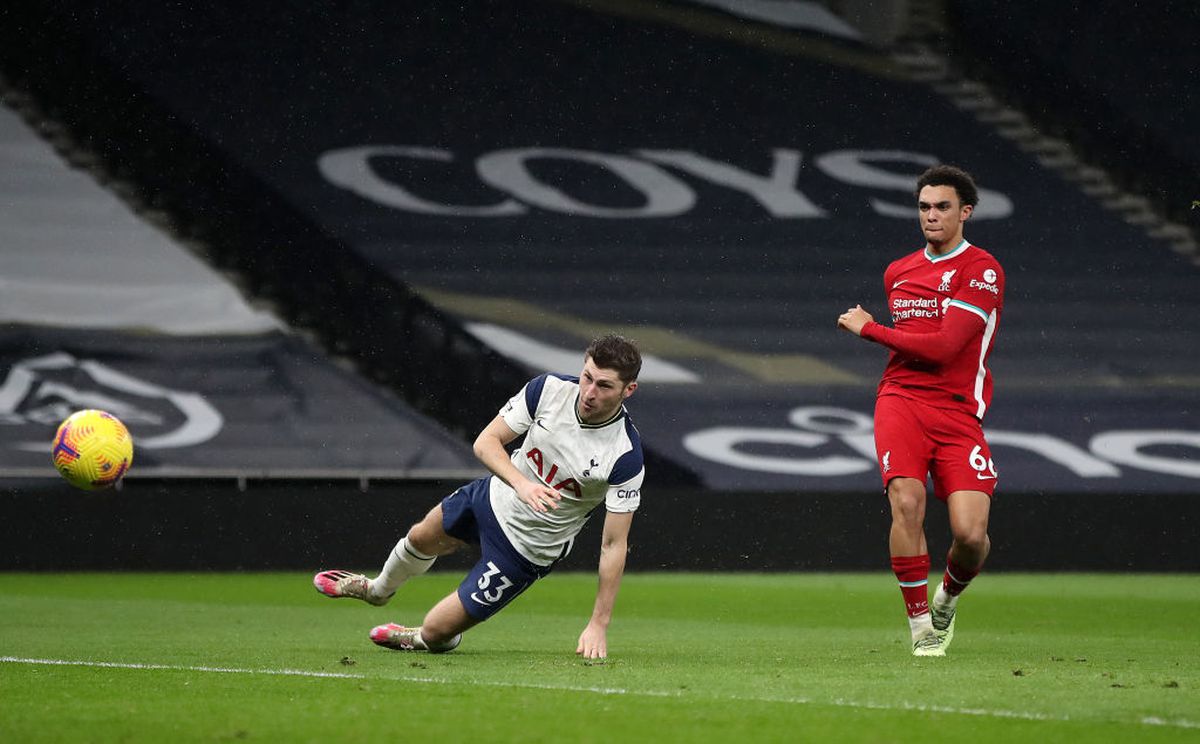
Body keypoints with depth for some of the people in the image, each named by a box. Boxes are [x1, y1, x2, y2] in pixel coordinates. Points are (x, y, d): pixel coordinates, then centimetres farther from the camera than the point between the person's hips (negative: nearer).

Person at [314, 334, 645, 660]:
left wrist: (598, 626, -28)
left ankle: (421, 640, 40)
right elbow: (486, 442, -17)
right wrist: (520, 482, -38)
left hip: (526, 553, -4)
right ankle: (378, 589, 65)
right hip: (494, 496, 4)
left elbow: (614, 544, -25)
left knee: (437, 631, 1)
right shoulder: (549, 388, -23)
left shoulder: (626, 458, -32)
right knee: (421, 539, 31)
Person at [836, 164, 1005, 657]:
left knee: (970, 534, -16)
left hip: (958, 410, -3)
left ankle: (946, 600, 18)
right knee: (906, 501, -24)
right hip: (901, 400, 3)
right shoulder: (898, 273, 17)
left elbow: (943, 347, -12)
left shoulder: (982, 270, -4)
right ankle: (920, 623, -12)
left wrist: (868, 329, -3)